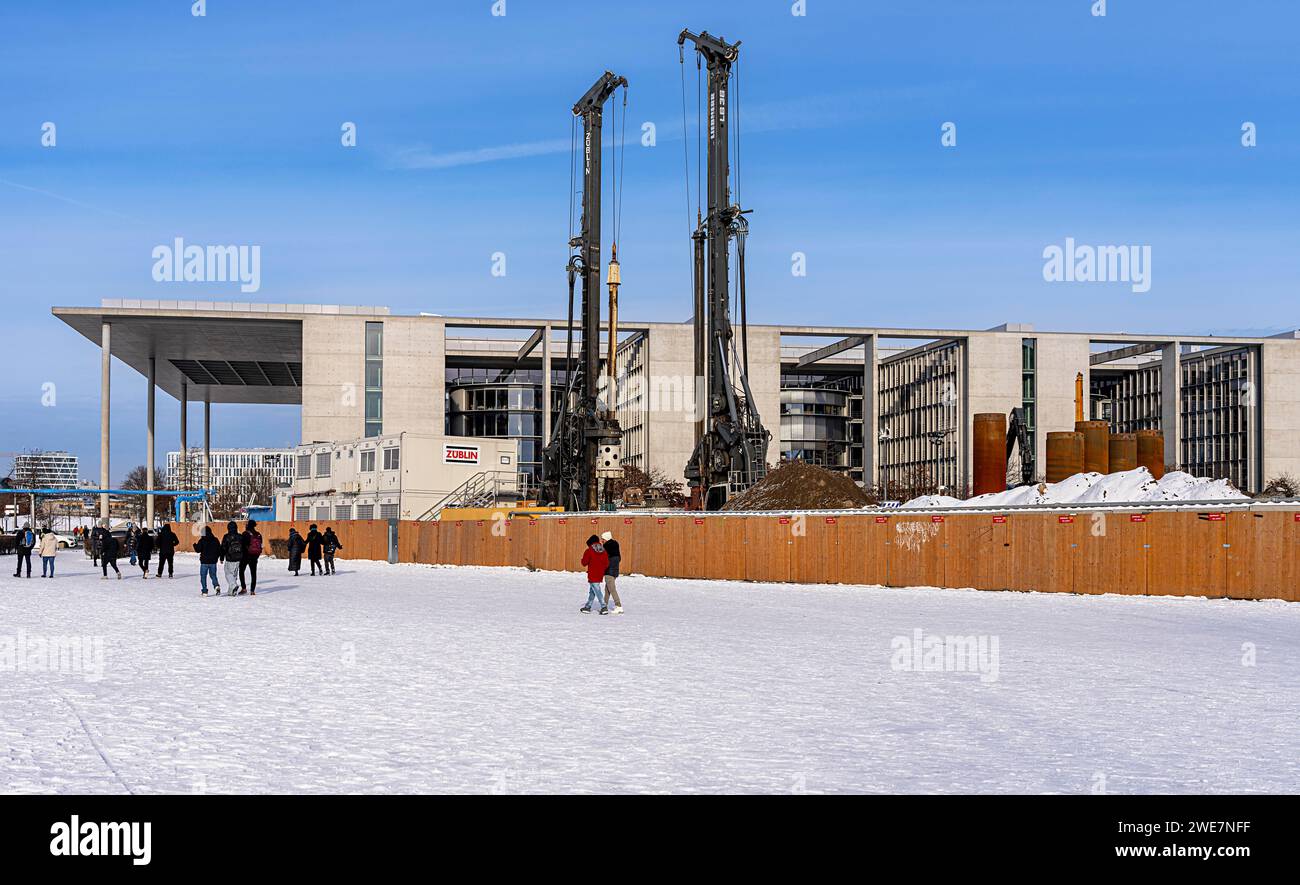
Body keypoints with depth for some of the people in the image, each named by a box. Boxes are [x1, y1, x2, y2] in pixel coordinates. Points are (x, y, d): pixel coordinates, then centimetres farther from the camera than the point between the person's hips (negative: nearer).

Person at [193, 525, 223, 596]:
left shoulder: (202, 540, -10)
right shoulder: (215, 540, 3)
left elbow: (198, 550, -10)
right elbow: (219, 550, 7)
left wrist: (195, 545, 10)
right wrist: (216, 557, 22)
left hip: (204, 562, -4)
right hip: (213, 561, 4)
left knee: (203, 576, 7)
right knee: (213, 575, 14)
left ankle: (204, 591, 3)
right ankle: (216, 586, -12)